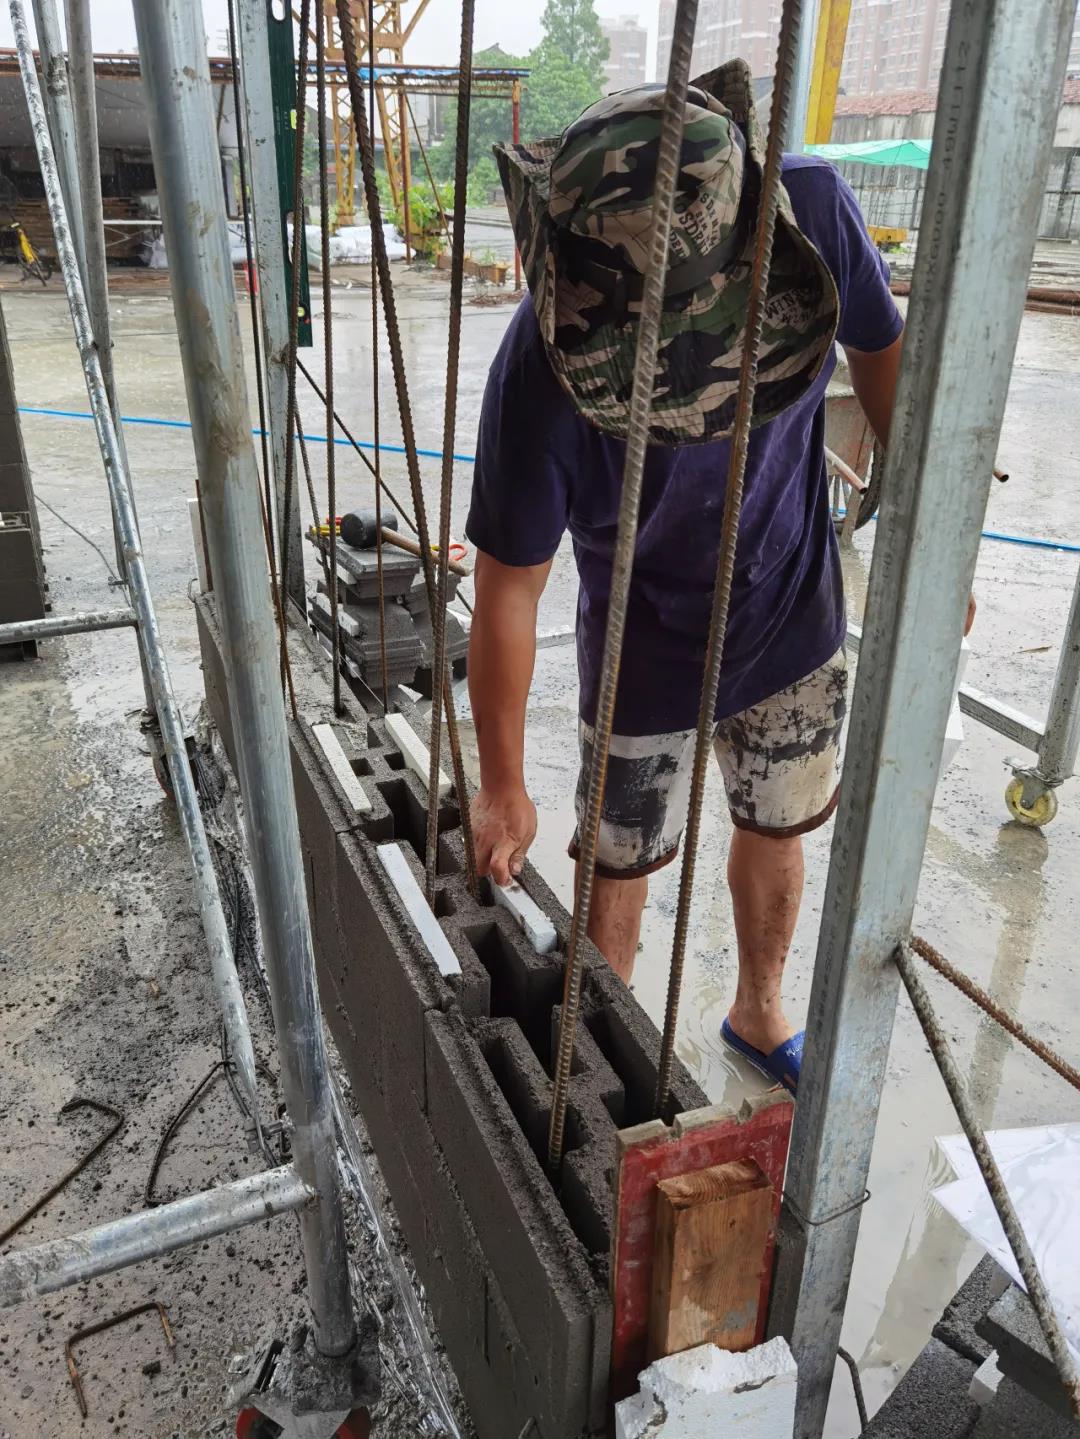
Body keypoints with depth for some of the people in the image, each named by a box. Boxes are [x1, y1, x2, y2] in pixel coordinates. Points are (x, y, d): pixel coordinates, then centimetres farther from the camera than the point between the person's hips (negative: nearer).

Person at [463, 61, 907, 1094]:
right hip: (649, 662, -3)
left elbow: (880, 351, -2)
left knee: (775, 833, 21)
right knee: (619, 882, 10)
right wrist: (503, 789, -13)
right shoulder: (544, 371, -31)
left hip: (796, 621, 4)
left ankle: (758, 1013, 49)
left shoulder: (812, 212, -23)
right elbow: (507, 595, -22)